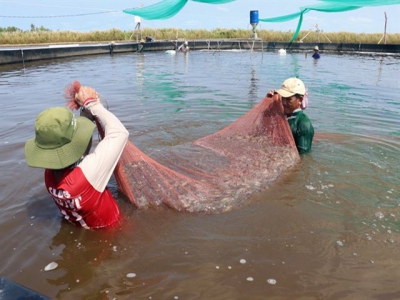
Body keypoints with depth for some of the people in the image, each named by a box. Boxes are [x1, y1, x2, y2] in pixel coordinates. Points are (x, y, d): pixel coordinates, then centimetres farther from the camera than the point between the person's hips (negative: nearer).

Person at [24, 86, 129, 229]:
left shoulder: (50, 173, -18)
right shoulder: (86, 173, -40)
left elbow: (65, 136, -3)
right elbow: (119, 133, -32)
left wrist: (87, 109, -15)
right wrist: (92, 103, -22)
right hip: (107, 230, -6)